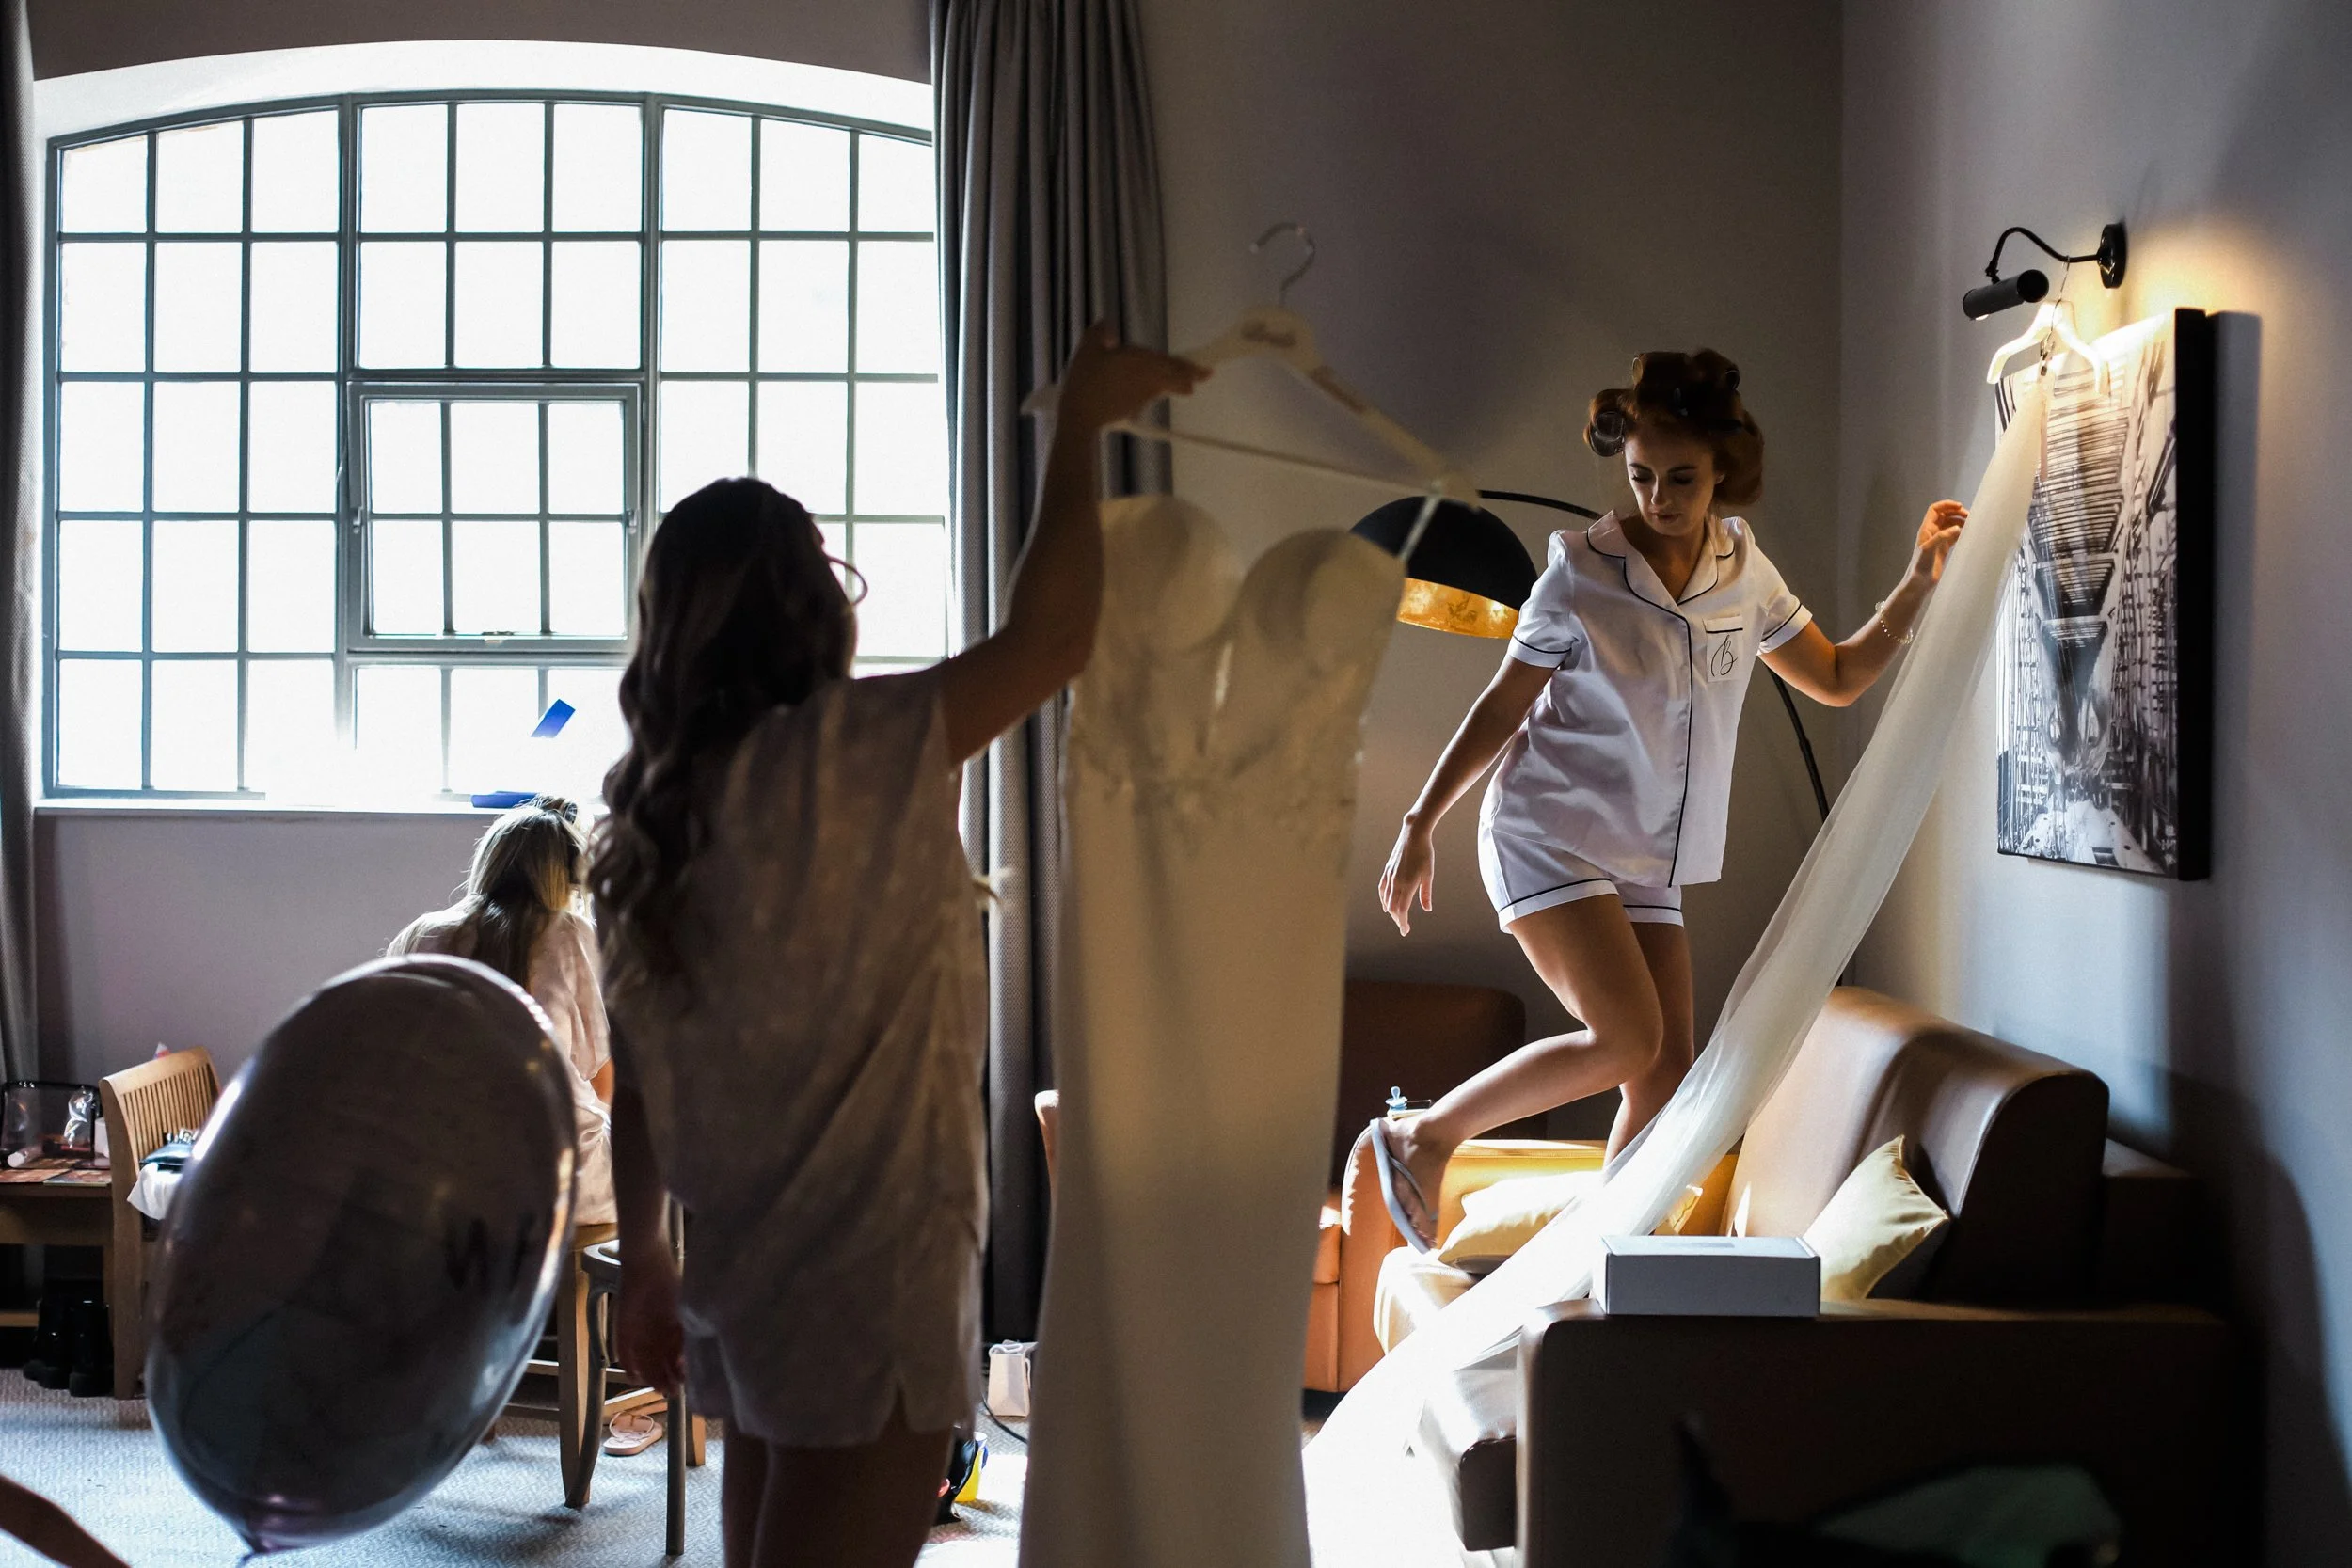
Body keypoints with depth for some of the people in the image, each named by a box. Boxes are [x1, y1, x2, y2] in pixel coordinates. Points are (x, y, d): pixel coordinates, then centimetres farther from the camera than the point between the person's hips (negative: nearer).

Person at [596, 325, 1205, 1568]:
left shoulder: (641, 821, 5)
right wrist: (1080, 424, -7)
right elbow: (1049, 639, -18)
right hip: (873, 1288, -8)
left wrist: (643, 1258, 20)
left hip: (735, 1289, 8)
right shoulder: (844, 757, -17)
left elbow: (636, 1085, 9)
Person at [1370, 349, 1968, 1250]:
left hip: (1644, 864, 6)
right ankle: (1423, 1137, -7)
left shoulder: (1746, 577, 6)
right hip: (1549, 836, -6)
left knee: (1667, 1078, 1)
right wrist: (1419, 826, -4)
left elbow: (1837, 678, 17)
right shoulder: (1580, 574, -9)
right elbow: (1501, 707, -3)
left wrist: (1919, 580, 6)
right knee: (1628, 1040, -20)